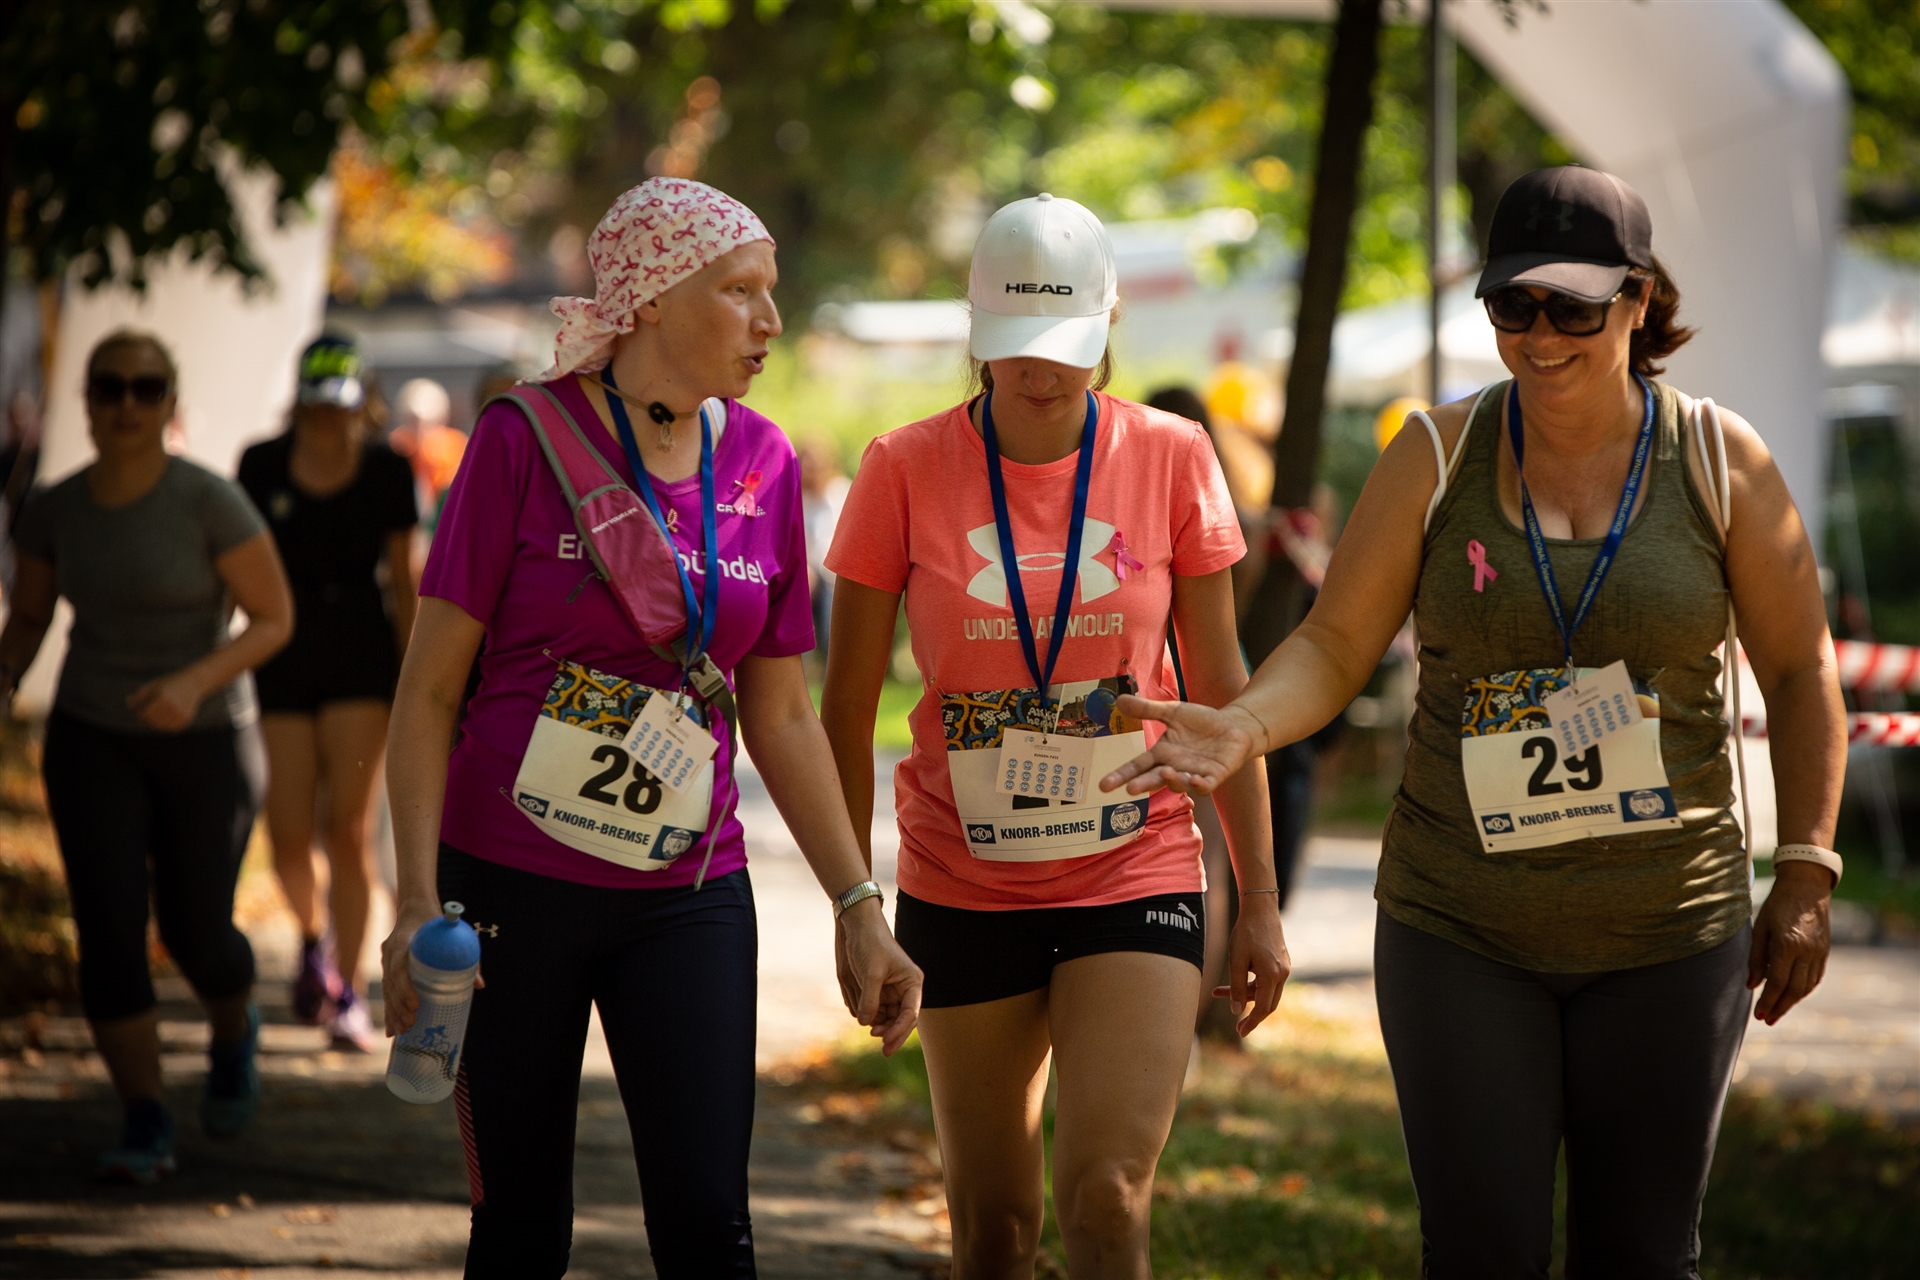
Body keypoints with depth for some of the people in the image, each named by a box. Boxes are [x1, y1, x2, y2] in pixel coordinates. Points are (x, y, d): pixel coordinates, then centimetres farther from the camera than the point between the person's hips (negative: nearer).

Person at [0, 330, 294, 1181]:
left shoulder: (212, 502, -17)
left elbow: (275, 619, -12)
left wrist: (197, 681, -29)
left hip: (206, 742, -2)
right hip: (93, 743, 3)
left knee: (194, 933, 4)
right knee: (108, 926, -12)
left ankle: (233, 1031, 39)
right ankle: (145, 1127, -5)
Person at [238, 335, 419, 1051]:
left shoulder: (387, 473, -3)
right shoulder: (262, 467, -1)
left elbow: (401, 579, 3)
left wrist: (415, 679, 1)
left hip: (361, 663, -1)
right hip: (282, 666, 1)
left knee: (349, 830, -8)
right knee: (289, 838, -2)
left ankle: (349, 993, -2)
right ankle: (313, 937, 31)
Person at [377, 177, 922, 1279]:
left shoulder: (761, 463, 5)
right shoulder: (528, 438, -7)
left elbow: (781, 716, 12)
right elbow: (432, 687, -5)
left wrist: (860, 909, 8)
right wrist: (418, 901, -13)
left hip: (687, 895, 3)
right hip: (510, 885, -3)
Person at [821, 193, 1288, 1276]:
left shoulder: (1171, 458, -2)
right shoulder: (907, 470, -4)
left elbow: (1220, 688, 4)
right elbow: (848, 704, 1)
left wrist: (1260, 901, 3)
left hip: (1135, 876, -1)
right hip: (962, 891, 1)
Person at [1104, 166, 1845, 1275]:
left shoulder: (1722, 461, -2)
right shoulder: (1438, 458, -2)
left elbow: (1801, 672, 5)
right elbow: (1334, 650, -1)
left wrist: (1806, 874, -1)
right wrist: (1241, 728, -22)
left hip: (1666, 934, 0)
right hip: (1463, 931, 0)